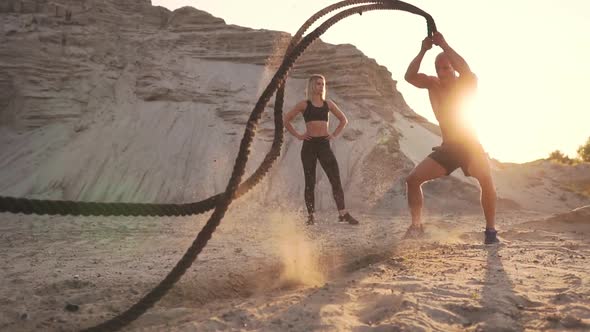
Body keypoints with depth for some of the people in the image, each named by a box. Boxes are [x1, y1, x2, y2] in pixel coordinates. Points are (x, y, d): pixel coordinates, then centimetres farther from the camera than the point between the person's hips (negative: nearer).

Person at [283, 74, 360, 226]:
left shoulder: (328, 104, 10)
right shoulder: (304, 104, 2)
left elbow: (344, 120, 20)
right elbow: (286, 120, 4)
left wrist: (335, 134, 9)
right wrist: (297, 135, -1)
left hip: (324, 144, 2)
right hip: (309, 145, -2)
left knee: (336, 179, -6)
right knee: (310, 182, 2)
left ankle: (343, 213, -5)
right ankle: (311, 216, 9)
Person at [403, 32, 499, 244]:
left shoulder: (467, 84, -8)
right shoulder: (433, 84, 2)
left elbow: (466, 70, -32)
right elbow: (409, 76, -15)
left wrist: (444, 46, -29)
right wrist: (423, 50, -22)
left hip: (470, 146, -4)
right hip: (447, 148, 4)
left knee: (486, 180, -29)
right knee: (413, 179, -8)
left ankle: (490, 230, -19)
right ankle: (416, 225, 2)